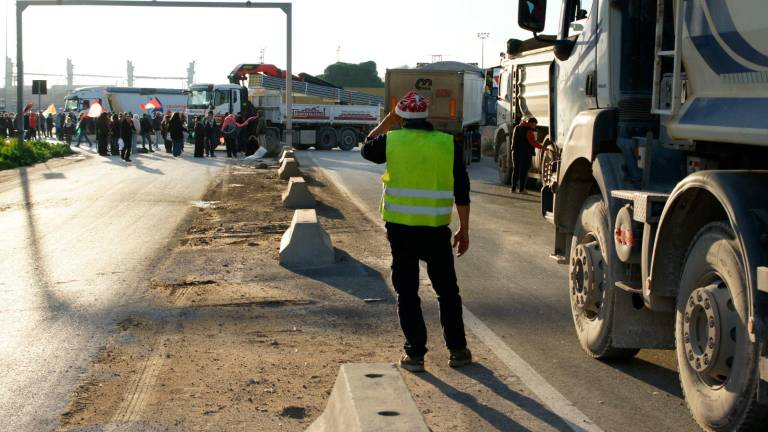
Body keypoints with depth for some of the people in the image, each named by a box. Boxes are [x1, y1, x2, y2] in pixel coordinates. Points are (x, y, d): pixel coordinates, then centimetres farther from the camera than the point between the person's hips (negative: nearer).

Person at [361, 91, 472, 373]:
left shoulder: (391, 141, -4)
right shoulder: (448, 144, -2)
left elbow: (367, 150, 19)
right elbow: (461, 191, 0)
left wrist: (386, 123, 25)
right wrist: (464, 230, 7)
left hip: (400, 228, -1)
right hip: (436, 230, 1)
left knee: (407, 292, 8)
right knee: (447, 291, 15)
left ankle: (415, 353, 8)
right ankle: (457, 350, 19)